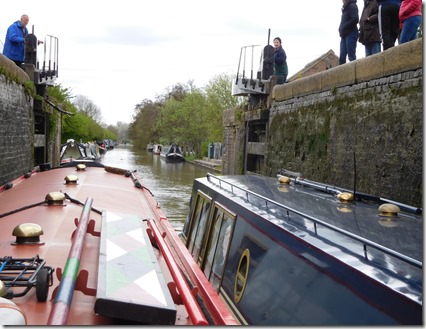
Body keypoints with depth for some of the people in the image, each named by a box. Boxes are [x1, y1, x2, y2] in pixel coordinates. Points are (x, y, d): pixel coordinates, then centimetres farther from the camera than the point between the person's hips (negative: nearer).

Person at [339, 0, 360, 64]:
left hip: (351, 34, -8)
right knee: (342, 57, 2)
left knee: (351, 56, -10)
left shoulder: (352, 6, -4)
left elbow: (355, 19, -16)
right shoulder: (346, 8, 21)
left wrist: (344, 27, -13)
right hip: (344, 35, 8)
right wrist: (341, 30, 5)